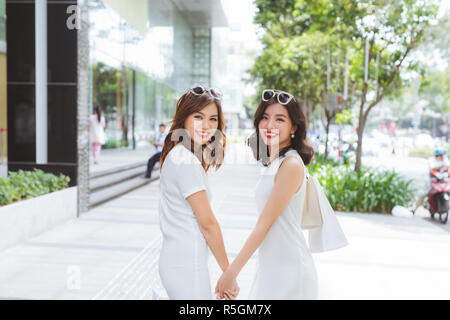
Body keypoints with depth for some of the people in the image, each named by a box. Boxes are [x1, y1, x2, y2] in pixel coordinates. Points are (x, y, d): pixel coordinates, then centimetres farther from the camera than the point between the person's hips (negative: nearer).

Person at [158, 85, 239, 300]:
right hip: (187, 266, -10)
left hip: (174, 260, 10)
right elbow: (207, 223, -15)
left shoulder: (176, 155, 12)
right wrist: (229, 271, -8)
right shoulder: (187, 161, -18)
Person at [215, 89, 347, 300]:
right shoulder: (273, 163, 10)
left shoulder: (291, 165, -17)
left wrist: (232, 272, -14)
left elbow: (265, 223, -18)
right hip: (270, 268, 9)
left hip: (288, 272, -8)